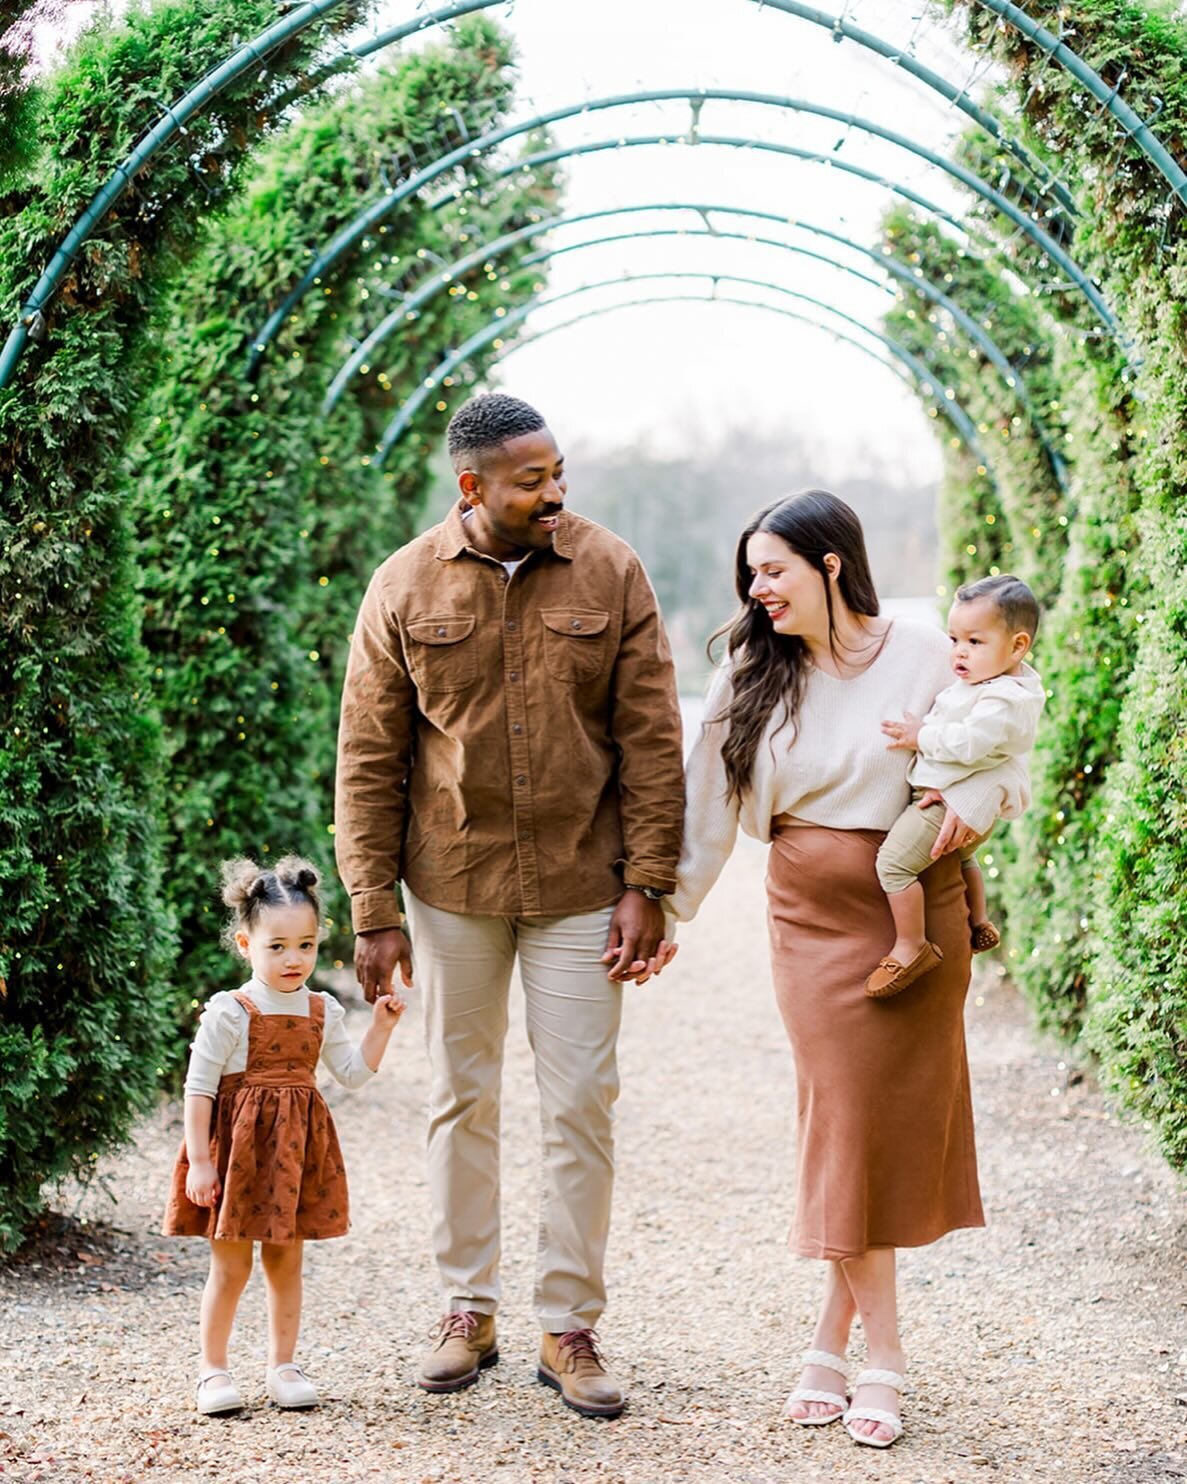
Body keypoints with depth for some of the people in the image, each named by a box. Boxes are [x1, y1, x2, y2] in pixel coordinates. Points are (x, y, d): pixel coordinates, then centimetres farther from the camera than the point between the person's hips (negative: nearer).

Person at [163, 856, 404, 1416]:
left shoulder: (322, 1010, 4)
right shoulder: (229, 1012, -12)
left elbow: (354, 1072, 10)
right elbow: (198, 1087, -11)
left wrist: (381, 1024, -1)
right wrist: (199, 1160, -15)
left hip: (296, 1149, 5)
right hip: (237, 1146, -4)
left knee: (286, 1262, 12)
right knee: (231, 1266, 2)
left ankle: (282, 1365, 22)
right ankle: (212, 1369, 15)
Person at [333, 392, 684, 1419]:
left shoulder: (610, 575, -3)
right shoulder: (406, 588, -3)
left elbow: (652, 740, -2)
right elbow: (369, 760, -1)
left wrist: (647, 887, -7)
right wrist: (373, 912, -4)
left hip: (580, 887, 0)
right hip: (451, 884, 1)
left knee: (581, 1105, 1)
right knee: (462, 1095, 10)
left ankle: (570, 1327, 12)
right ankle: (468, 1311, 23)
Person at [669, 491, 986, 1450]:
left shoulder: (926, 658, -3)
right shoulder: (752, 679, 4)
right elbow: (711, 805, 8)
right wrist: (667, 905, 8)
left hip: (916, 912, -1)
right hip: (813, 917, 1)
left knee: (896, 1118, 0)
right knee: (846, 1119, -4)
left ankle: (832, 1341, 11)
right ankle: (882, 1359, 5)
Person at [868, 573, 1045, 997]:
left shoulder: (1004, 702, -26)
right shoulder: (998, 681, 6)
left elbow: (969, 742, -33)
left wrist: (921, 736, -22)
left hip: (953, 802, -12)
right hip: (974, 803, 12)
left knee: (894, 861, -15)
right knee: (961, 858, 36)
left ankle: (911, 947, -9)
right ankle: (979, 925, 52)